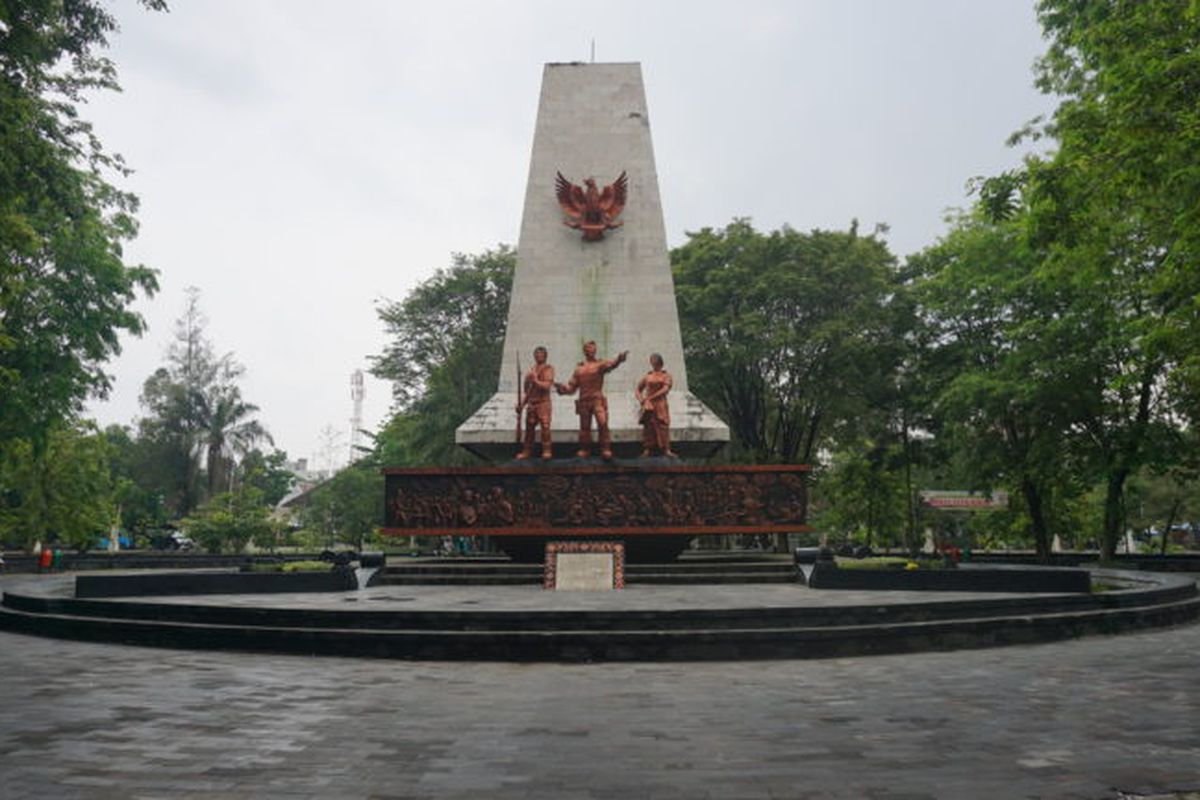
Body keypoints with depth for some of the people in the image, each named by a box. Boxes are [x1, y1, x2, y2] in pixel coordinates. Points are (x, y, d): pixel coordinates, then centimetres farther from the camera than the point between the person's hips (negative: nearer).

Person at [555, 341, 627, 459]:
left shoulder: (600, 364, 5)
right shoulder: (579, 368, 16)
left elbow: (611, 364, -19)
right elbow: (572, 386, 17)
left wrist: (618, 360, -40)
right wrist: (562, 387, -2)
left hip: (598, 399, -3)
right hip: (584, 400, 3)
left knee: (603, 423, -16)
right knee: (584, 426, 7)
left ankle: (605, 450, -14)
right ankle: (584, 450, 18)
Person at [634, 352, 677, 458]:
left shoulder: (666, 375, 4)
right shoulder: (647, 376, 12)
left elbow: (665, 389, -10)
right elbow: (637, 390, 15)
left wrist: (651, 397, -13)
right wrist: (642, 400, -3)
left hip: (661, 405, -2)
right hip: (648, 406, 2)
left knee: (663, 426, -8)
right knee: (648, 426, 0)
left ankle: (666, 450, -9)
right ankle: (647, 450, 1)